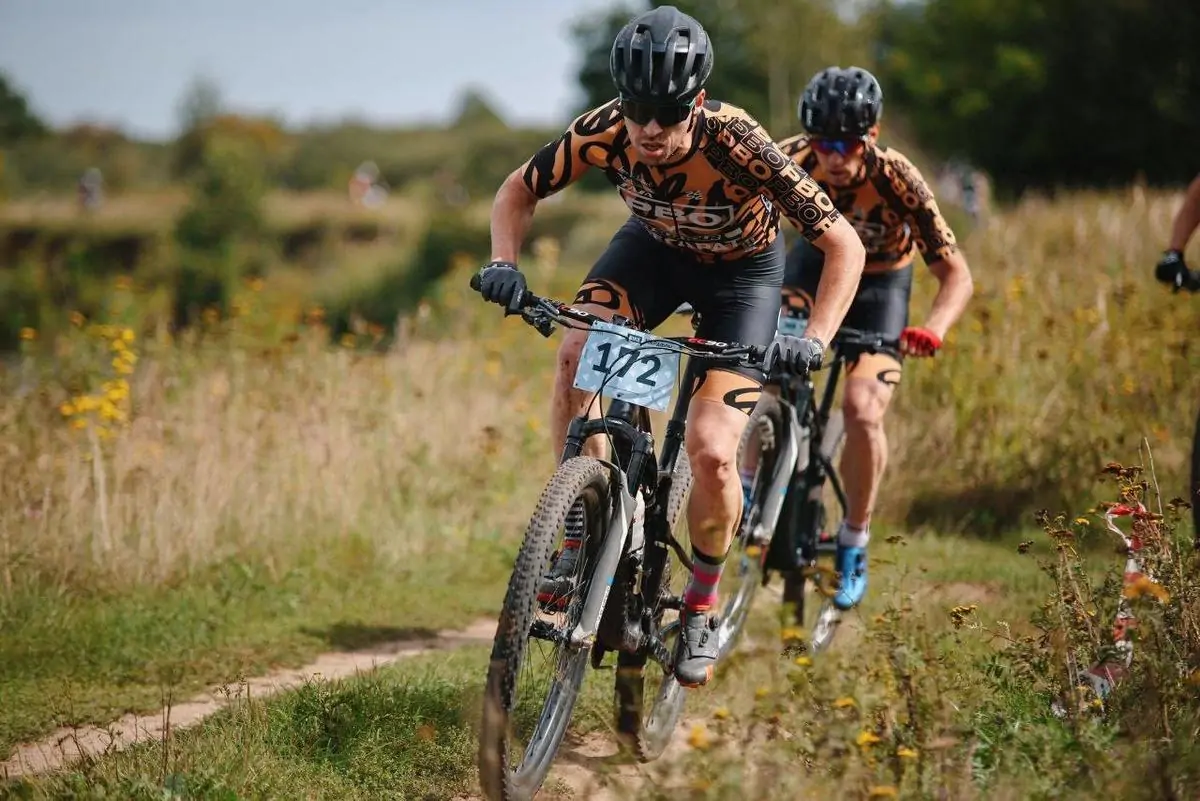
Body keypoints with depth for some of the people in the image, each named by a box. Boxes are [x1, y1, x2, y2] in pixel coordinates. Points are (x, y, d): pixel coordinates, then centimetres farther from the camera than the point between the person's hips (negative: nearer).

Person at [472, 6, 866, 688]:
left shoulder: (737, 144, -36)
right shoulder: (604, 132, -28)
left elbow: (844, 245, -30)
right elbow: (519, 192, -9)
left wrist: (815, 342, -42)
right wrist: (504, 263, -28)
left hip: (743, 269, -3)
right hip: (657, 247, 3)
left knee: (712, 451, -17)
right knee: (578, 349, -28)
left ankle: (702, 608, 8)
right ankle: (581, 538, -15)